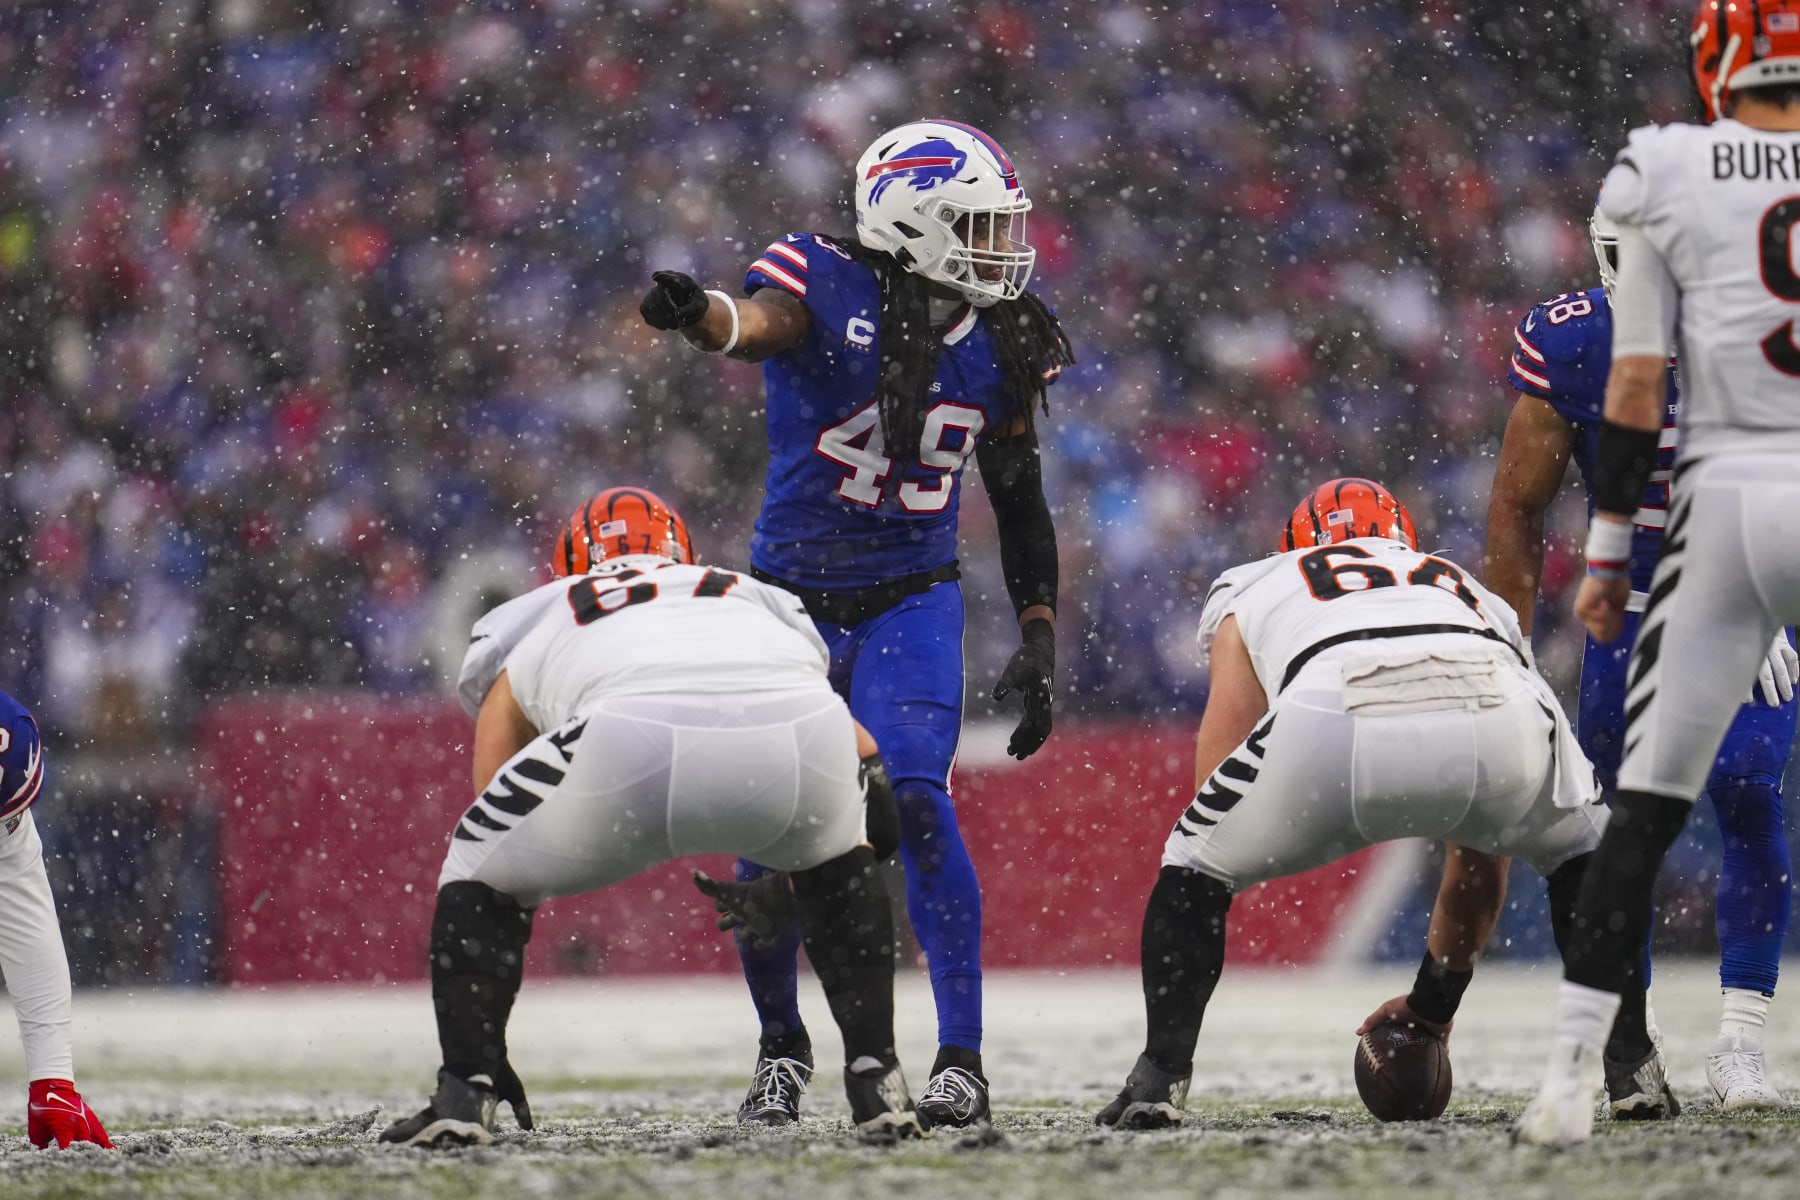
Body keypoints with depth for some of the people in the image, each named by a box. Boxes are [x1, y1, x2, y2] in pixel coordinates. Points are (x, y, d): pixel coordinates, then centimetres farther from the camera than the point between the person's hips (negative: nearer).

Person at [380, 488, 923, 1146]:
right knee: (837, 855, 37)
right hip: (797, 725, 2)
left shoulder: (527, 629, 39)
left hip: (634, 740, -2)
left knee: (482, 871, 27)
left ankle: (465, 1089, 12)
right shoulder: (761, 602, 43)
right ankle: (876, 1084, 28)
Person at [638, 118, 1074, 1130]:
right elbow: (757, 322, -35)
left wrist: (1039, 646, 7)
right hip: (794, 593, -1)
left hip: (912, 599, 1)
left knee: (917, 800, -19)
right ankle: (783, 1050, 22)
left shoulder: (997, 342, 1)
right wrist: (697, 316, -60)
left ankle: (963, 1058, -16)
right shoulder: (827, 288, -12)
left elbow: (1020, 503, 11)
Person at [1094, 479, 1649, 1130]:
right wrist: (1433, 1004, 58)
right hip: (1498, 717, 2)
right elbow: (1489, 832, 50)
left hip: (1338, 720, -2)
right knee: (1582, 851, 36)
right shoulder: (1472, 595, 44)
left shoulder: (1250, 591, 38)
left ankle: (1161, 1074, 11)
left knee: (1197, 863, 26)